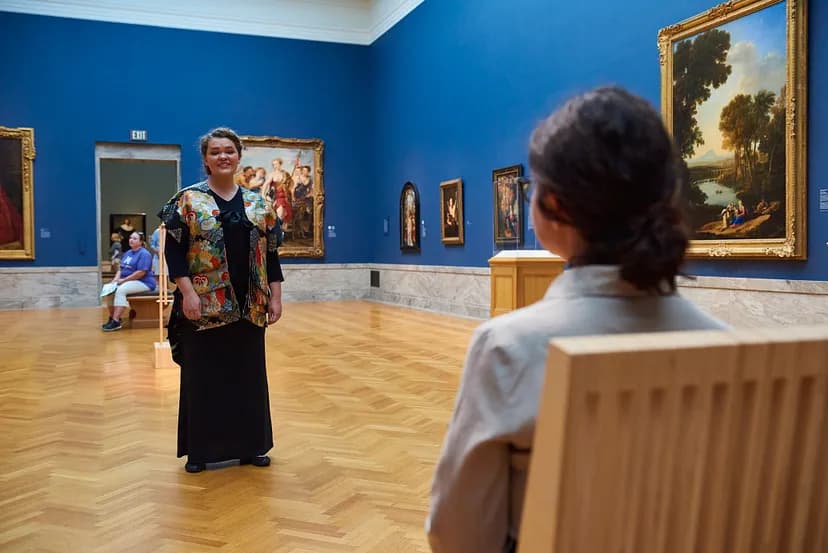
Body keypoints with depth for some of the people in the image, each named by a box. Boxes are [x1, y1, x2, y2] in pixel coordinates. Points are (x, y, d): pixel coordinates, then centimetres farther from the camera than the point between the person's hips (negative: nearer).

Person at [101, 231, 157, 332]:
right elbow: (121, 268, 19)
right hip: (127, 282, 9)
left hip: (144, 283, -9)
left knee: (120, 290, -31)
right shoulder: (127, 253, 17)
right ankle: (112, 318, 1)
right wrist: (116, 278, -4)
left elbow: (141, 272, -21)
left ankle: (116, 322, -31)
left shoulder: (144, 254, -11)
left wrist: (123, 280, -19)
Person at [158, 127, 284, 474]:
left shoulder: (258, 204, 9)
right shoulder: (188, 200, -1)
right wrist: (187, 292, -16)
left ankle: (250, 445, 24)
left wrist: (275, 296, 3)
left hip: (249, 305, 3)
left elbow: (271, 254, 9)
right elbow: (174, 250, -6)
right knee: (203, 376, 5)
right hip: (204, 305, -3)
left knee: (248, 375, 10)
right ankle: (199, 449, 19)